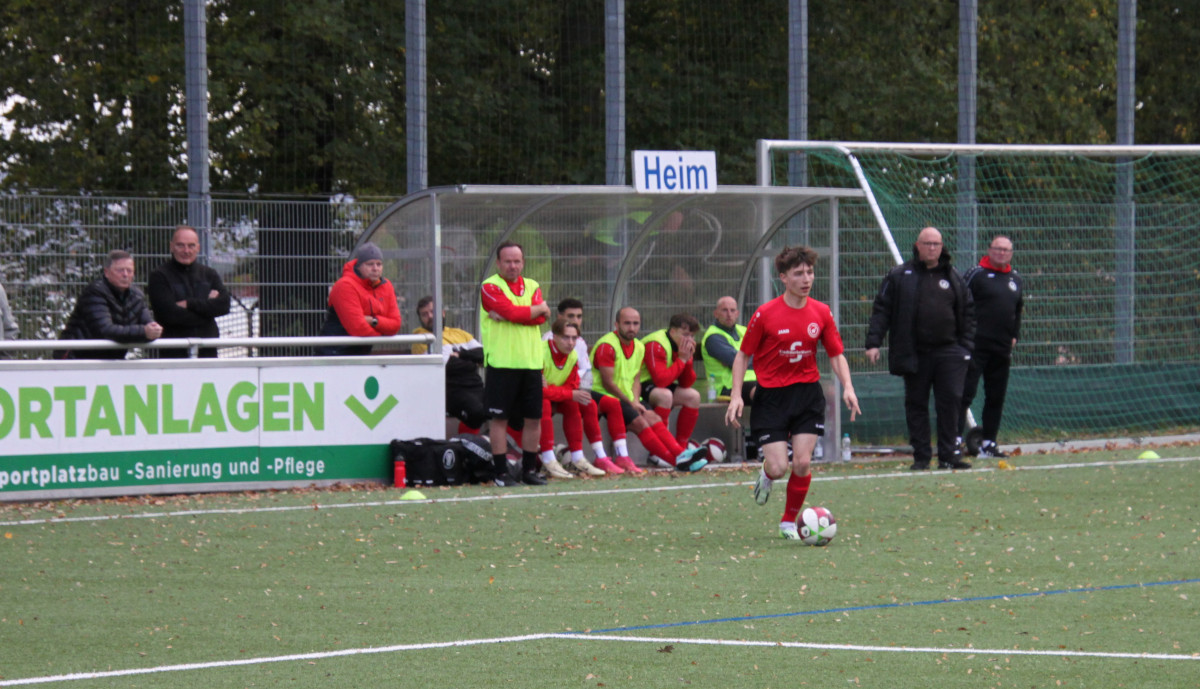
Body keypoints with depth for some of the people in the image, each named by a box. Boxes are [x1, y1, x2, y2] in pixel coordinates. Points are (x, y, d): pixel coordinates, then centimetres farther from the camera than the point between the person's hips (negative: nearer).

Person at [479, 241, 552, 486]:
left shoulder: (532, 287, 14)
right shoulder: (490, 287, -3)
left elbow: (540, 317, -3)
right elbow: (513, 311, -15)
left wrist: (508, 315, -12)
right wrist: (540, 309, 1)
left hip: (531, 362, 5)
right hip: (502, 363, -5)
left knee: (534, 418, 6)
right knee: (499, 417, -2)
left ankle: (529, 469, 17)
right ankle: (501, 472, 3)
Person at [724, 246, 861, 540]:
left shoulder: (821, 313, 0)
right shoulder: (765, 314, -9)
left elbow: (836, 355, 8)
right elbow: (743, 355, -2)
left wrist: (847, 387, -8)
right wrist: (736, 396, -11)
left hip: (808, 394, 3)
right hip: (771, 396, -2)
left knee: (802, 463, -7)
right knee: (779, 467, -10)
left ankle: (789, 522, 14)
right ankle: (767, 474, 30)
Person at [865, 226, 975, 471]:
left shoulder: (952, 278, 11)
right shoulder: (899, 276, 4)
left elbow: (968, 312, 15)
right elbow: (881, 310, 2)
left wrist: (966, 346, 6)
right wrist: (873, 342, -7)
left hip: (948, 351, 1)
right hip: (914, 354, -1)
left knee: (951, 401, -6)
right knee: (916, 405, 3)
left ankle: (948, 455, 0)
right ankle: (921, 456, 10)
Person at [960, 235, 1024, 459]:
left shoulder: (1015, 279, 15)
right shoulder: (976, 274, -3)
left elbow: (1018, 310, 26)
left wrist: (1014, 336, 16)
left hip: (1003, 348, 6)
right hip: (976, 345, -6)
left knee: (996, 398, 9)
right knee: (965, 392, -10)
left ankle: (988, 443, 14)